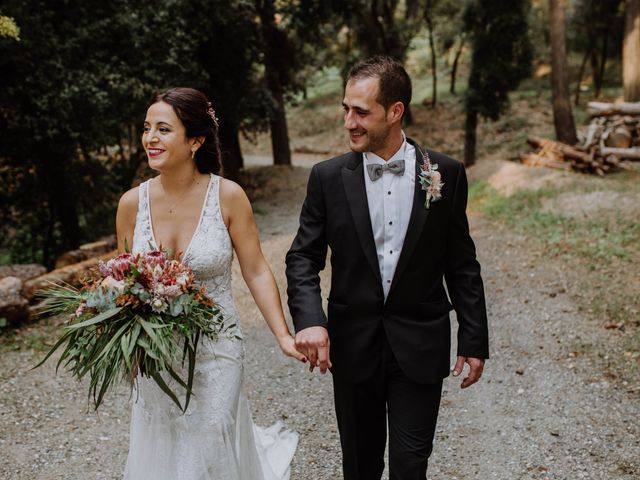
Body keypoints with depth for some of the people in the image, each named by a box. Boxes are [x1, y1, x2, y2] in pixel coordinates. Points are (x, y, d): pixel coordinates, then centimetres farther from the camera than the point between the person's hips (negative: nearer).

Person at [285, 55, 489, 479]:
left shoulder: (446, 174, -5)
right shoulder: (328, 177, -5)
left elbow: (462, 265, 1)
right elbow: (303, 257, -2)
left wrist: (474, 341, 2)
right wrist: (309, 319, -20)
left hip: (420, 347, -1)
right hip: (352, 345, 1)